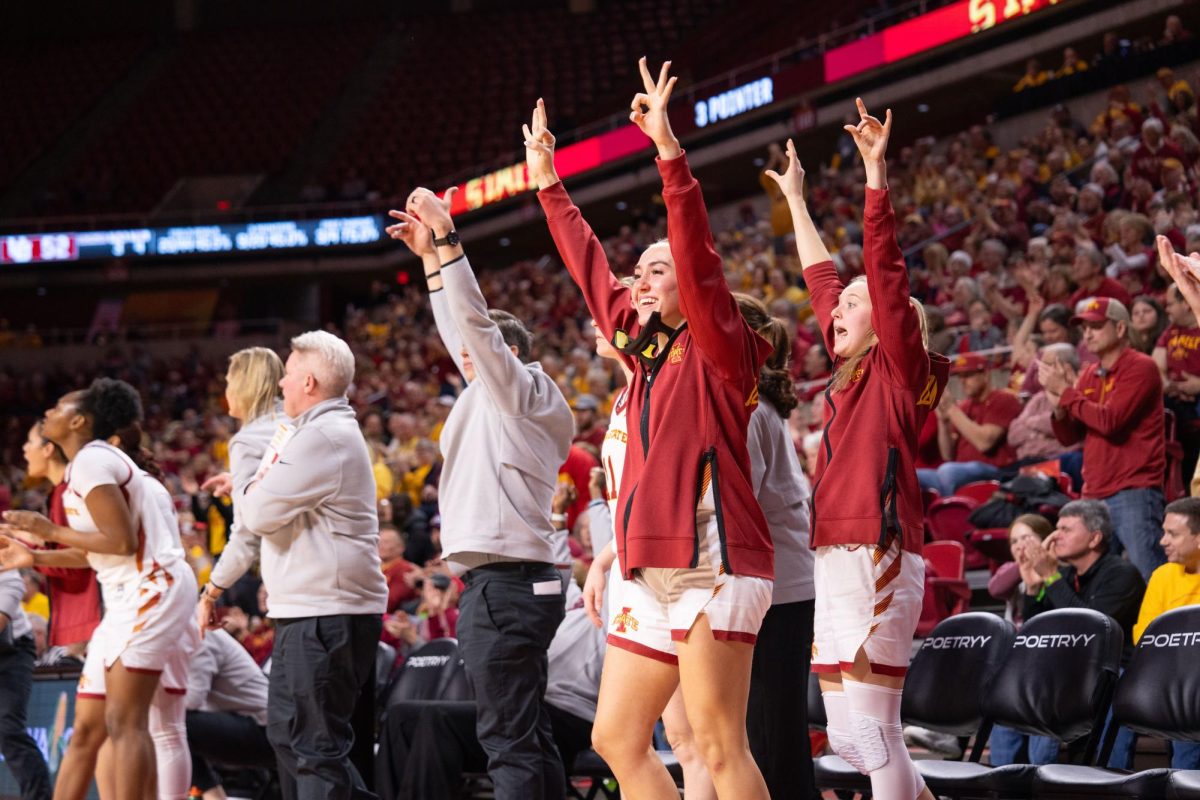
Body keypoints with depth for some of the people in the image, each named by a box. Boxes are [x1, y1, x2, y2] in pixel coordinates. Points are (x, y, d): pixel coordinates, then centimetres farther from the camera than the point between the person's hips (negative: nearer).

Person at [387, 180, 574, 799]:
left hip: (504, 585, -10)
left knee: (511, 741, -13)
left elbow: (475, 325, -12)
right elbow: (460, 332, 27)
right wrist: (431, 258, 26)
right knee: (529, 739, 9)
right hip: (501, 582, 10)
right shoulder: (491, 400, 21)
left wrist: (447, 240, -11)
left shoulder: (523, 393, -2)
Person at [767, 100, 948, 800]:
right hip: (835, 562, 9)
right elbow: (821, 277, 27)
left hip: (879, 561, -9)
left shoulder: (902, 369, -3)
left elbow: (886, 270, -13)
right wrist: (796, 199, 36)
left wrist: (877, 171, -17)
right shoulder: (852, 371, 17)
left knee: (873, 731, -9)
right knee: (846, 735, 11)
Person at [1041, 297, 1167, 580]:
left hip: (1134, 492, -8)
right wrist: (1058, 404, -3)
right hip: (1095, 494, 8)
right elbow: (1069, 437, 16)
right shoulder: (1089, 375, 15)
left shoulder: (1141, 367, -5)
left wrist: (1066, 391, -10)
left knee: (1149, 578, -13)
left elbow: (1109, 421, -17)